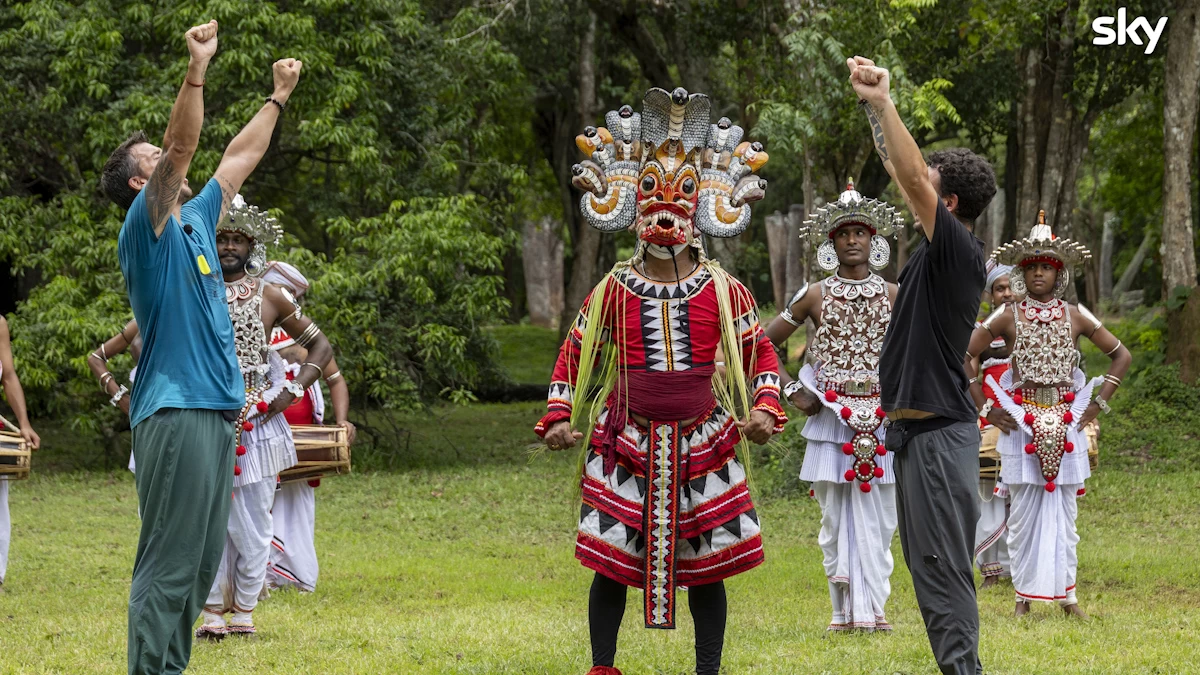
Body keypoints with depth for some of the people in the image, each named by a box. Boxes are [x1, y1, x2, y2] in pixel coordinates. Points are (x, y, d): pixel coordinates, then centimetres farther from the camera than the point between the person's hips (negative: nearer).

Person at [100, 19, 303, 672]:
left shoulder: (195, 221, 19)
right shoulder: (146, 225, -5)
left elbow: (239, 159, 32)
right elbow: (181, 148, -19)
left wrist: (277, 98, 37)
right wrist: (196, 67, -27)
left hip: (216, 410, 9)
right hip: (175, 414, -9)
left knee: (199, 565, 10)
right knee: (168, 563, -11)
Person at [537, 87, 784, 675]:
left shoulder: (724, 291, 2)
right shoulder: (613, 291, 3)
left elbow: (760, 352, 10)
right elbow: (574, 354, 9)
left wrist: (764, 408, -5)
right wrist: (559, 417, -1)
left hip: (703, 442, 0)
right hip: (626, 441, 0)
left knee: (706, 564, 3)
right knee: (610, 559, 1)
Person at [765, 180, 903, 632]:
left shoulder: (894, 296, 4)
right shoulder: (815, 297, 3)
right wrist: (791, 391, 1)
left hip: (882, 420, 0)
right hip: (831, 420, 0)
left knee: (876, 518, -2)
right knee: (835, 518, 1)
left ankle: (872, 609, 1)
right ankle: (844, 610, 7)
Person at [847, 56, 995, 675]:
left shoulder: (959, 251, -13)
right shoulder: (938, 249, 12)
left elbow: (912, 178, -25)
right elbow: (899, 168, 20)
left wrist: (883, 100, -23)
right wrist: (872, 105, 16)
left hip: (939, 432, -10)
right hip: (914, 430, 10)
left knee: (943, 571, -10)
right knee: (929, 568, 12)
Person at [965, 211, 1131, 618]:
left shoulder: (1075, 317, 5)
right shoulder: (1008, 317, 1)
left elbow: (1121, 356, 11)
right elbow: (962, 356, 2)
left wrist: (1099, 403, 4)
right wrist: (986, 409, -2)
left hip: (1065, 423, 1)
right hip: (1022, 424, -1)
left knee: (1064, 512, 2)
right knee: (1024, 512, 0)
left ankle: (1066, 594, 8)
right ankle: (1024, 595, 6)